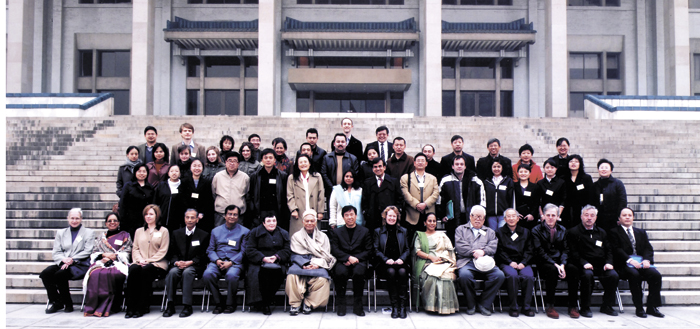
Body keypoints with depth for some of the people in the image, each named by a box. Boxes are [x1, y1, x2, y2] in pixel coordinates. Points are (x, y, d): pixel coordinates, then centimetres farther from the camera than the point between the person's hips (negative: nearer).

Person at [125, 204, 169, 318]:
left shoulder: (163, 231, 10)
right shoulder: (139, 231, 24)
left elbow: (163, 251, 1)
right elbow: (135, 248, 16)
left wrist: (148, 260, -10)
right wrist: (139, 259, -6)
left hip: (157, 263, -3)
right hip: (140, 262, 3)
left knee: (145, 270, -36)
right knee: (133, 269, -32)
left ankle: (143, 307, -31)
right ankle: (131, 308, -32)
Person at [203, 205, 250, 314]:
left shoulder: (244, 231, 11)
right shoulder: (216, 230, 20)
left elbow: (243, 252, 3)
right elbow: (210, 249, 15)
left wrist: (231, 262, -12)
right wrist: (217, 260, -6)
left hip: (235, 262, -3)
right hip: (217, 262, 3)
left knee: (231, 275, -36)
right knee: (207, 275, -29)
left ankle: (230, 304, -13)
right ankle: (218, 303, -11)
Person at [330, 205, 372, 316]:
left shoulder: (365, 231, 15)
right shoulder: (337, 232, 15)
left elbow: (368, 251, 6)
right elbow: (334, 250, 2)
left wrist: (355, 258, -11)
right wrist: (348, 257, -15)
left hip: (359, 261, 0)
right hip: (343, 262, 0)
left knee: (358, 272, -35)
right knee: (340, 272, -34)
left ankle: (357, 305, -18)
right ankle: (341, 305, -17)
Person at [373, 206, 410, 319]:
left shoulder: (403, 231, 19)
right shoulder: (378, 231, 13)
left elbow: (407, 249, 13)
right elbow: (376, 250, 5)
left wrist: (401, 259, -8)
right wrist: (386, 259, -12)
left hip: (400, 262, 1)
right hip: (384, 264, -1)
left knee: (402, 272, -33)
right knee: (391, 272, -35)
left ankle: (402, 305, -30)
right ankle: (394, 306, -30)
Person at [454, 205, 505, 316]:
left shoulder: (490, 232, 27)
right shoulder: (461, 229, 21)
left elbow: (493, 247, 10)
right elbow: (460, 247, 4)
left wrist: (482, 251, -10)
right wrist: (474, 253, -8)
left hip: (486, 263, 2)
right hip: (467, 262, -2)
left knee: (500, 275, -27)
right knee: (464, 275, -36)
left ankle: (484, 304, -11)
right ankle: (471, 305, -12)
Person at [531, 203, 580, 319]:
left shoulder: (563, 230, 15)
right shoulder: (536, 230, 2)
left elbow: (565, 250, 7)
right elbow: (540, 252, -7)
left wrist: (562, 265, -13)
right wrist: (555, 265, -19)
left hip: (560, 262, 4)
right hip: (544, 263, -3)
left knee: (573, 269, -28)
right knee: (552, 270, -37)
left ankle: (573, 306, -19)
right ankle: (549, 306, -26)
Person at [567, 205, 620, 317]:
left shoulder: (602, 232, 20)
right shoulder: (573, 232, 4)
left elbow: (609, 250, 18)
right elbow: (573, 253, -3)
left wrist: (608, 263, -2)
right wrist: (584, 263, -18)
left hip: (601, 265, 4)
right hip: (584, 266, -4)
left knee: (614, 275, -23)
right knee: (587, 274, -36)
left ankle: (607, 306, -4)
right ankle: (585, 308, -21)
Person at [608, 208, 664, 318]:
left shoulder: (641, 232, 24)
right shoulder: (614, 232, 8)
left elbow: (648, 248, 12)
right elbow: (616, 250, -5)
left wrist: (647, 260, -10)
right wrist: (630, 260, -20)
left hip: (641, 262, 5)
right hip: (624, 264, -4)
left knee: (656, 275, -24)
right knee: (634, 275, -35)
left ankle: (652, 307, -14)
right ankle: (639, 308, -25)